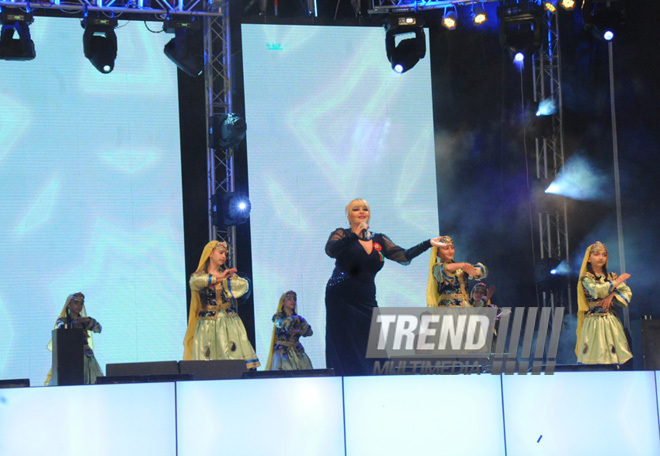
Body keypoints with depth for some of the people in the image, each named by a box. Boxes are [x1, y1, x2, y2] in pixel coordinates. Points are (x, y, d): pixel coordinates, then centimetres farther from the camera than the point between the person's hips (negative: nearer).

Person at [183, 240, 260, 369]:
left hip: (230, 325, 2)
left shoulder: (229, 274, 17)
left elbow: (243, 285, -2)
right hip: (208, 327, -2)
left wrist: (222, 281, -5)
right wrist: (218, 277, -9)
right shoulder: (199, 275, 10)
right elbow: (195, 282, -15)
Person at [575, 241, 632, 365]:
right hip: (594, 322, -4)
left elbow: (627, 292, 7)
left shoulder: (611, 276, 14)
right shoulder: (586, 277, 1)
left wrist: (612, 296, -11)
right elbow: (597, 290, -16)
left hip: (611, 322, 4)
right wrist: (617, 282, -4)